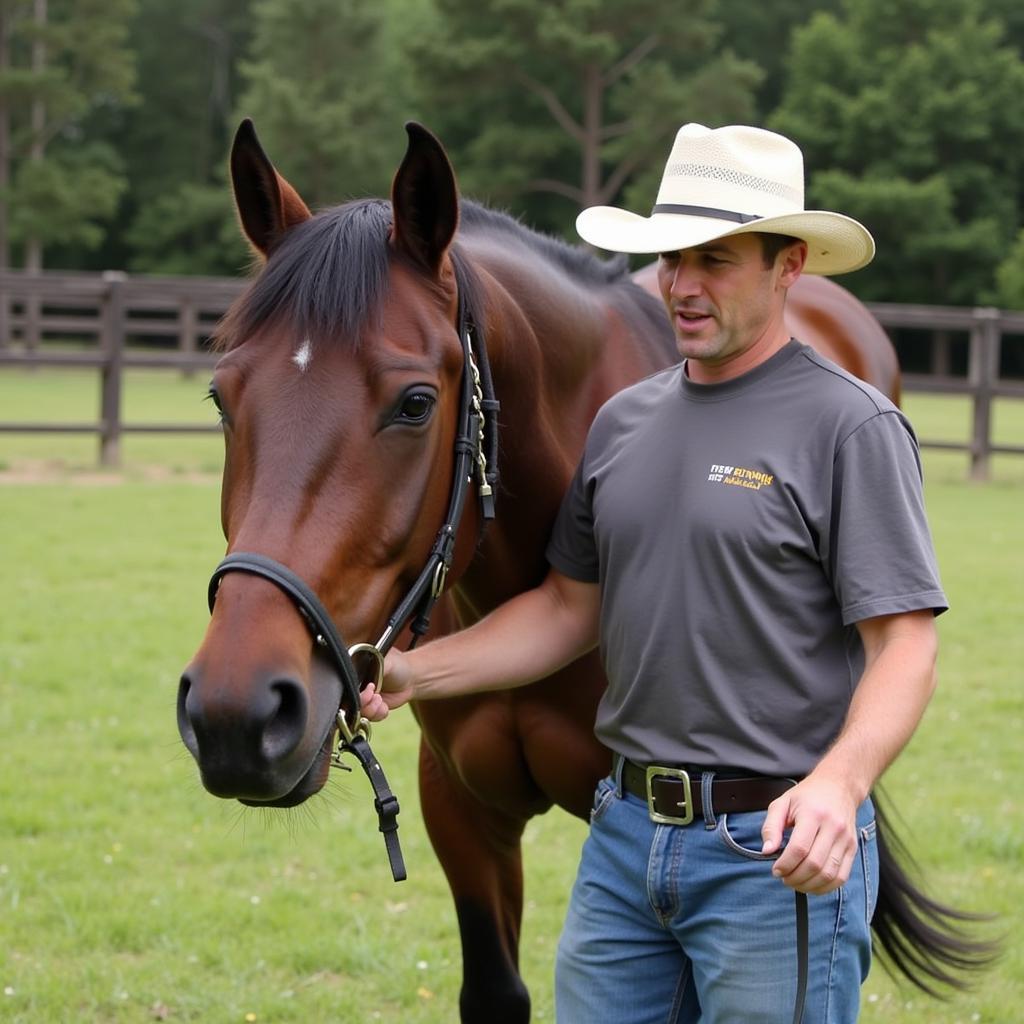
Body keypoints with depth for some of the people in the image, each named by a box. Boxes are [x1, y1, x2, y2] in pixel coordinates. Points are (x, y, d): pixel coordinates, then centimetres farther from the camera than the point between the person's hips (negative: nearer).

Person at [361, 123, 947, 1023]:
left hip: (780, 853, -6)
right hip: (626, 834, 6)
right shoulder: (625, 421, 10)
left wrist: (838, 783, -32)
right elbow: (573, 607, 17)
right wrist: (414, 672, 5)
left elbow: (905, 644, -15)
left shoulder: (851, 426, -10)